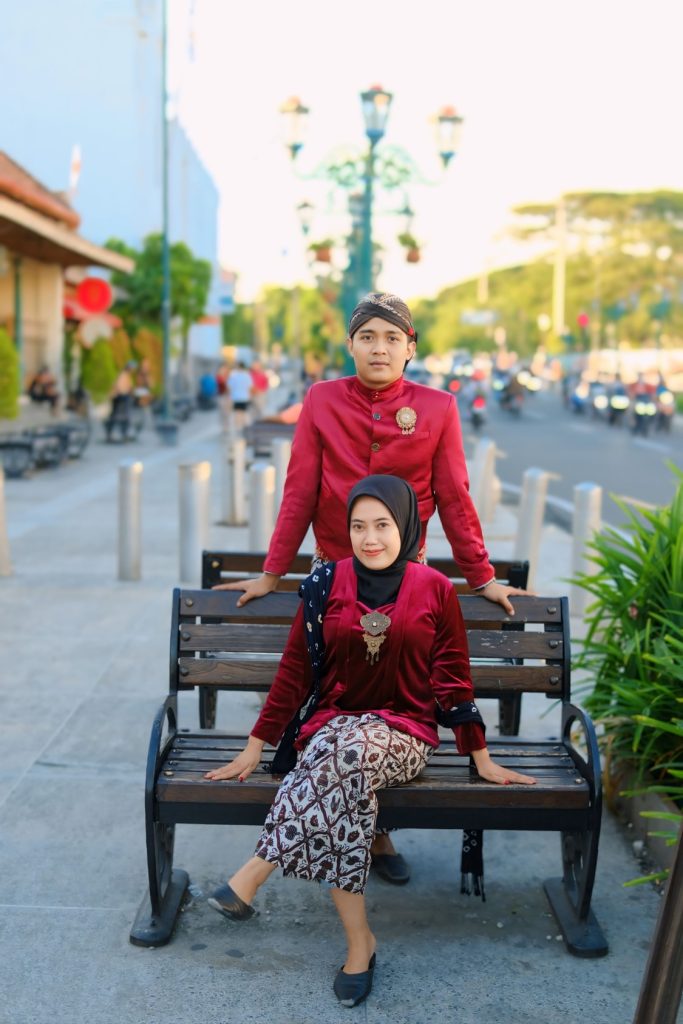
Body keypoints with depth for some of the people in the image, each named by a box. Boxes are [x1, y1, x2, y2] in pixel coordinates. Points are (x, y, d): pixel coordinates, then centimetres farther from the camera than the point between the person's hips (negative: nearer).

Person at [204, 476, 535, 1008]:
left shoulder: (436, 590, 1)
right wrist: (255, 747, 4)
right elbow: (295, 670, 6)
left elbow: (453, 680, 6)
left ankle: (253, 874, -31)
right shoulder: (326, 584, 3)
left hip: (403, 731, -1)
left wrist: (483, 759, 7)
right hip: (332, 721, 1)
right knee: (347, 781, -35)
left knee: (354, 750, -38)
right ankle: (359, 940, -27)